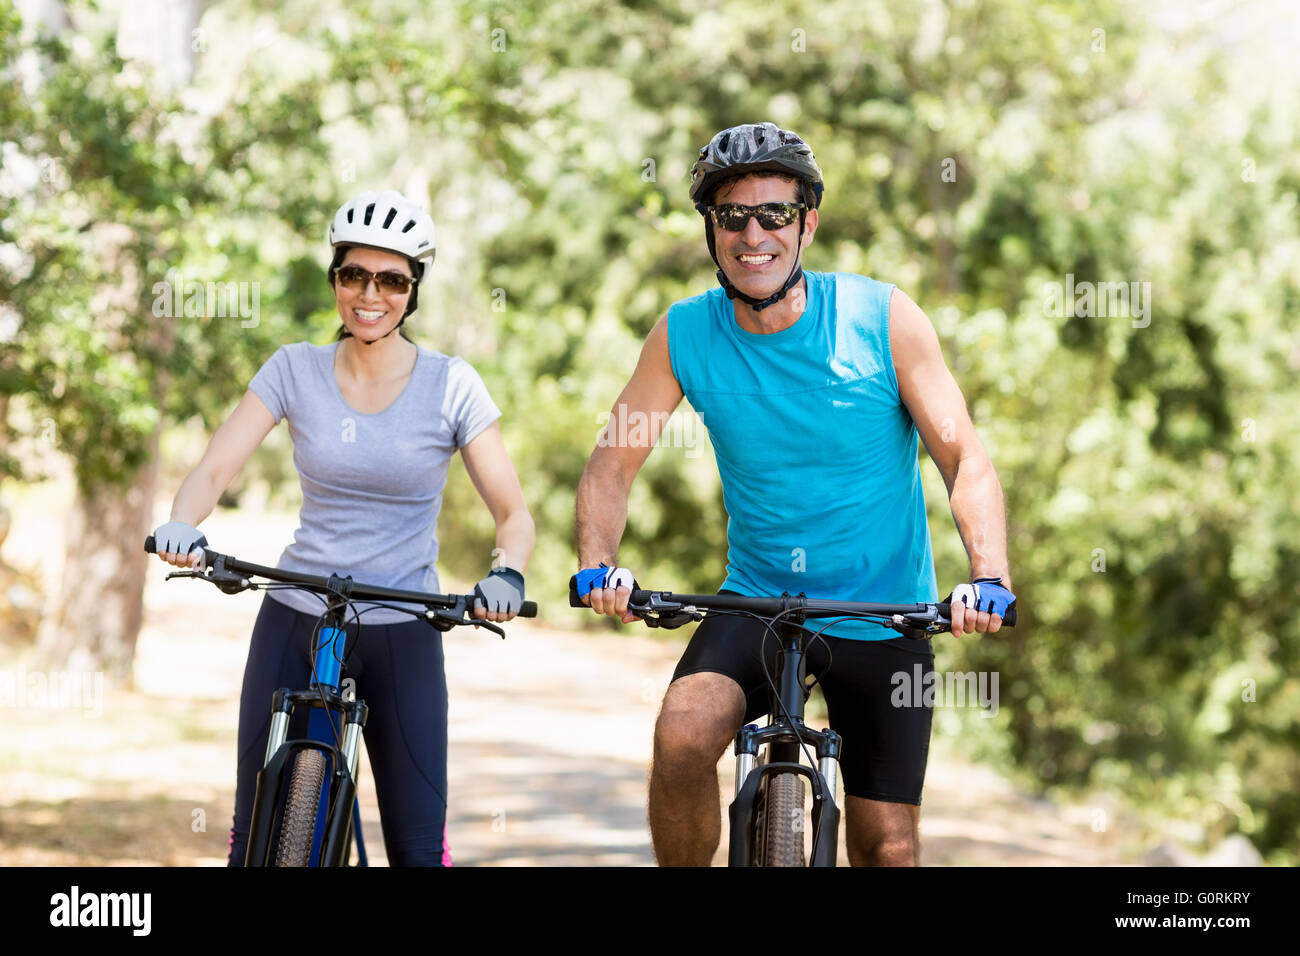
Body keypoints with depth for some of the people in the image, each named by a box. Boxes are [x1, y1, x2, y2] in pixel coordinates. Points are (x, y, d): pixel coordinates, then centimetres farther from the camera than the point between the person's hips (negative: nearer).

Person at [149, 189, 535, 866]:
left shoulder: (451, 385, -4)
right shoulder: (294, 370, 0)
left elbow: (514, 513, -5)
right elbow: (214, 469, -6)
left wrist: (506, 571, -27)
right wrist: (181, 526, -28)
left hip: (403, 633, -1)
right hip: (295, 623, 2)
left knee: (418, 846, -3)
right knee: (255, 837, 3)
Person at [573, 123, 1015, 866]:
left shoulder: (884, 319, -11)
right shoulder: (684, 334, -7)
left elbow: (965, 459, -11)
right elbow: (613, 464, -2)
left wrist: (990, 578, -27)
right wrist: (598, 566, -21)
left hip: (882, 619, 0)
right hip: (756, 604, 0)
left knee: (887, 847, 1)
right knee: (683, 737, -29)